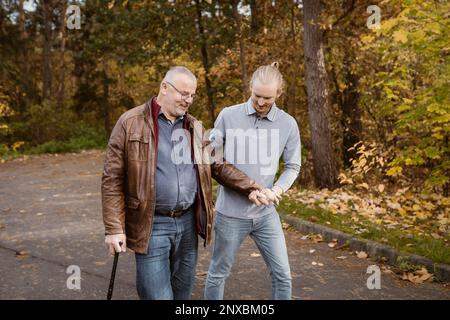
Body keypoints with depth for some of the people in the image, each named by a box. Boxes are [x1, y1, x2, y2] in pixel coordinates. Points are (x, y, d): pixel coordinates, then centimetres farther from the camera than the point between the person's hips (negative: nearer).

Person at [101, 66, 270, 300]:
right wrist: (114, 228, -13)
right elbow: (113, 179, -8)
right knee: (157, 294, -3)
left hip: (188, 222, 5)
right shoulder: (131, 123, -6)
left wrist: (249, 188, 0)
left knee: (183, 291, 15)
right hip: (152, 226, -5)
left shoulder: (194, 127, 11)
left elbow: (217, 166, 14)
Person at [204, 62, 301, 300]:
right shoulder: (228, 116, -6)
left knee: (282, 276, 6)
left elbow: (292, 167, 6)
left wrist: (277, 191, -10)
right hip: (230, 213, -2)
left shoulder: (288, 124, -1)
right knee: (218, 274, 11)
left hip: (266, 214, 2)